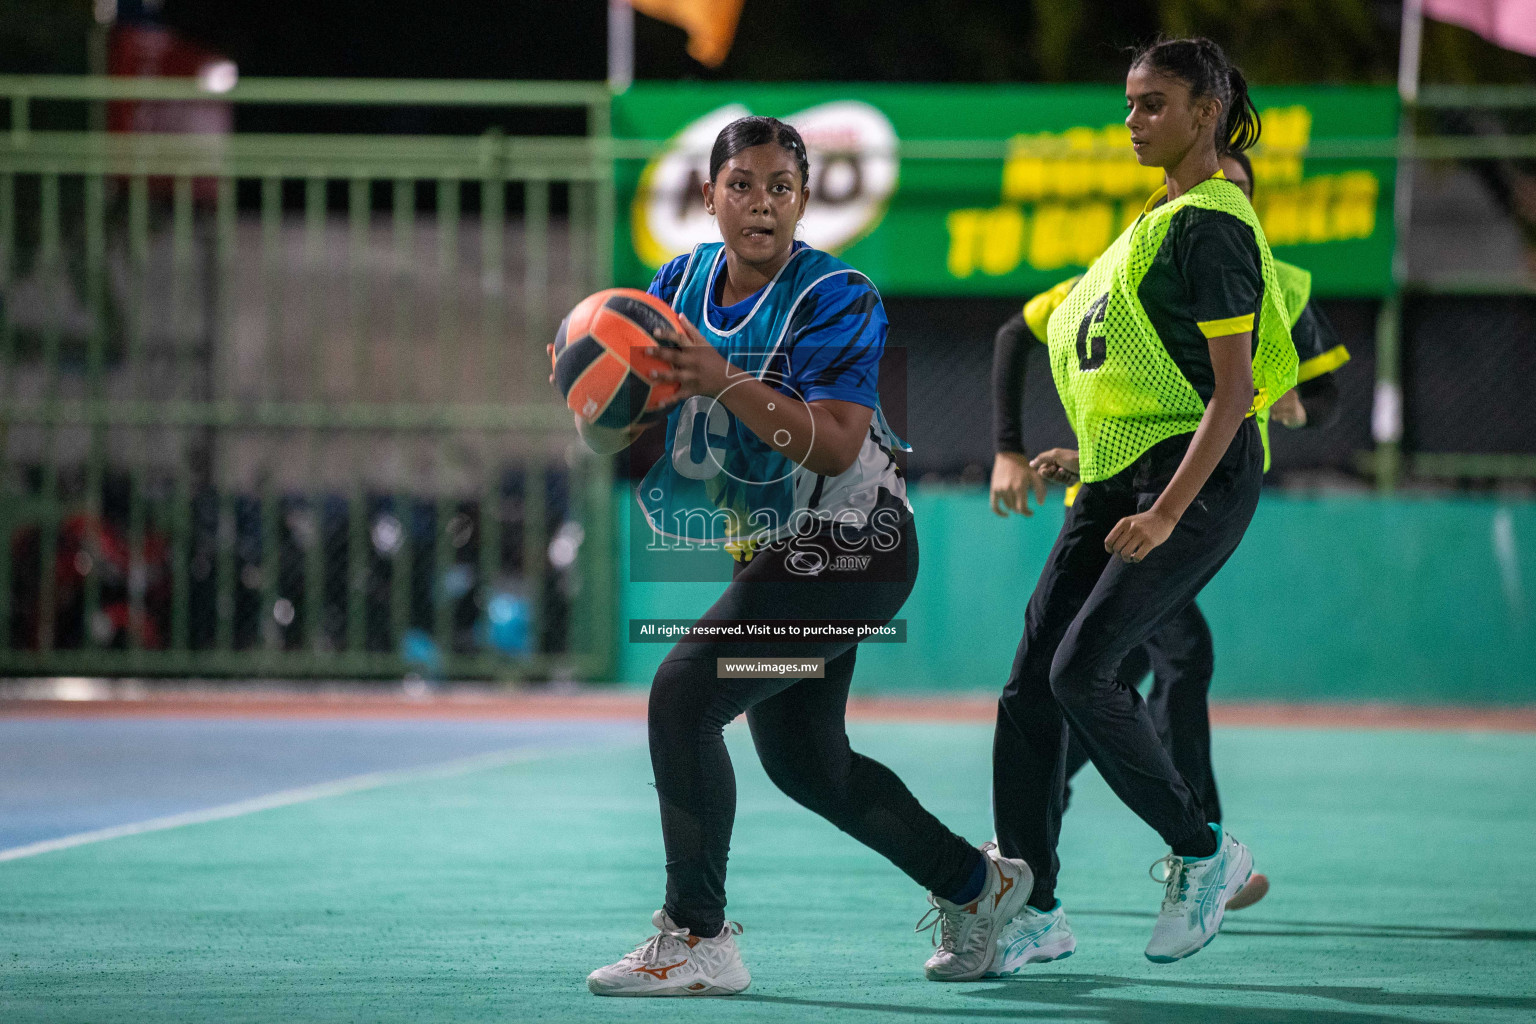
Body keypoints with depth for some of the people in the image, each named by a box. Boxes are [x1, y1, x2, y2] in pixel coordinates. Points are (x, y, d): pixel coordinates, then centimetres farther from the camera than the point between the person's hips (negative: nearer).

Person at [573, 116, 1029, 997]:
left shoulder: (837, 298, -17)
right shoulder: (685, 282, 2)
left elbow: (836, 446, -29)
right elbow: (619, 434, 2)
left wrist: (728, 382, -38)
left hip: (849, 549, -8)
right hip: (770, 549, 8)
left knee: (684, 694, -20)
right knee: (803, 760, 16)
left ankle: (698, 940, -16)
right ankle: (975, 883, 35)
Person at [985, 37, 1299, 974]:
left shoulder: (1210, 225, -13)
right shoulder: (1165, 215, 16)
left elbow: (1232, 390, -18)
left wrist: (1165, 513, -25)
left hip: (1198, 475, -9)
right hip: (1120, 474, 9)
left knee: (1081, 672, -18)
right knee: (1031, 681, 1)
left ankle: (1204, 853, 0)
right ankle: (1032, 910, 5)